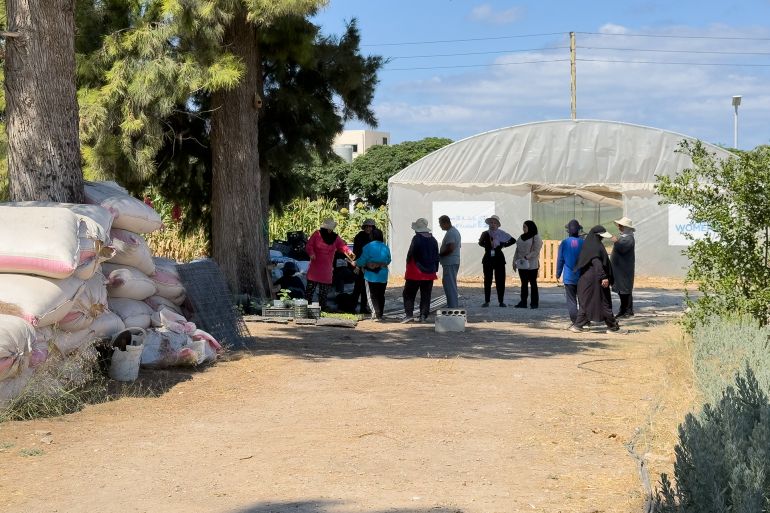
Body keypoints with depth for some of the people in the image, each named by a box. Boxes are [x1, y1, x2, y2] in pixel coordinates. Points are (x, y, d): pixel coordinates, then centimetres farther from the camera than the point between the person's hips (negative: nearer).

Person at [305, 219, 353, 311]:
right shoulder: (317, 234, -4)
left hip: (327, 268, 3)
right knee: (310, 287, -2)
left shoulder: (335, 238, 4)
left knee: (324, 290, 7)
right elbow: (309, 245, -4)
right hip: (315, 267, -3)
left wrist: (348, 252, -28)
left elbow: (342, 246, -7)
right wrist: (311, 253, -24)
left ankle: (322, 307, 14)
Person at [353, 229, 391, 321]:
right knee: (381, 295, 14)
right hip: (383, 276, 4)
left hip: (371, 276, -4)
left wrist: (355, 263, 10)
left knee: (371, 295, 0)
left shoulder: (368, 247, -11)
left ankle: (376, 313, -16)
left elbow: (362, 261, -10)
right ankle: (380, 314, 19)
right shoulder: (386, 248, 3)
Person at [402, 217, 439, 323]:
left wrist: (408, 265, 2)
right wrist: (435, 269, 19)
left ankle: (409, 314, -6)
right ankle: (423, 316, 6)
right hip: (429, 273, 6)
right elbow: (436, 256, 12)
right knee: (426, 296, 8)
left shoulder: (416, 239, -13)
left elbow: (410, 254, -13)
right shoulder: (433, 240, 8)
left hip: (415, 273, -5)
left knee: (409, 294, 3)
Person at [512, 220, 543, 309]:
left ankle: (534, 303, 4)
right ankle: (523, 302, 11)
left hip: (532, 265, -6)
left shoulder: (536, 238, -6)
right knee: (524, 283, 8)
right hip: (521, 265, 6)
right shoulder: (521, 237, 14)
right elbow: (517, 250, 17)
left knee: (533, 283, 0)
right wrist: (515, 261, 11)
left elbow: (536, 251, -14)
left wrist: (526, 257, -22)